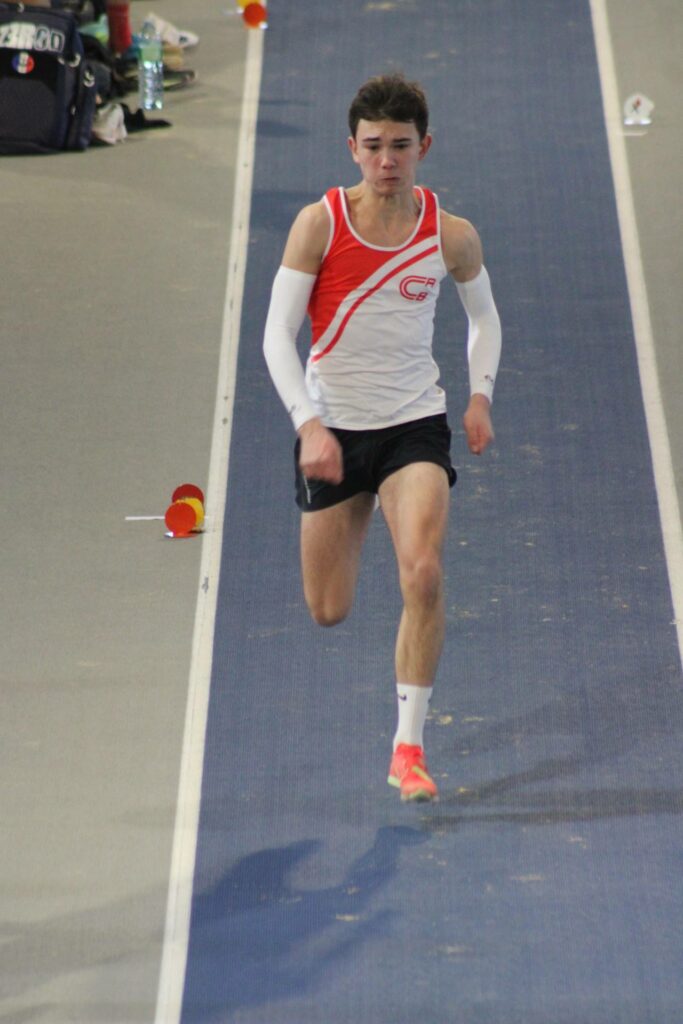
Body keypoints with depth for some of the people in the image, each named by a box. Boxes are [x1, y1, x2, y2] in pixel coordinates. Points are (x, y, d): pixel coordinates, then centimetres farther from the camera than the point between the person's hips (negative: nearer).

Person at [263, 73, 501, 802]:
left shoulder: (451, 236, -5)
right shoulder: (319, 224, -12)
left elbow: (483, 316, 14)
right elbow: (277, 334, -12)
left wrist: (481, 394, -1)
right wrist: (308, 426, -23)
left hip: (414, 425, 0)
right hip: (332, 428, 0)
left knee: (422, 573, -23)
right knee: (328, 612, 8)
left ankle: (409, 747, -13)